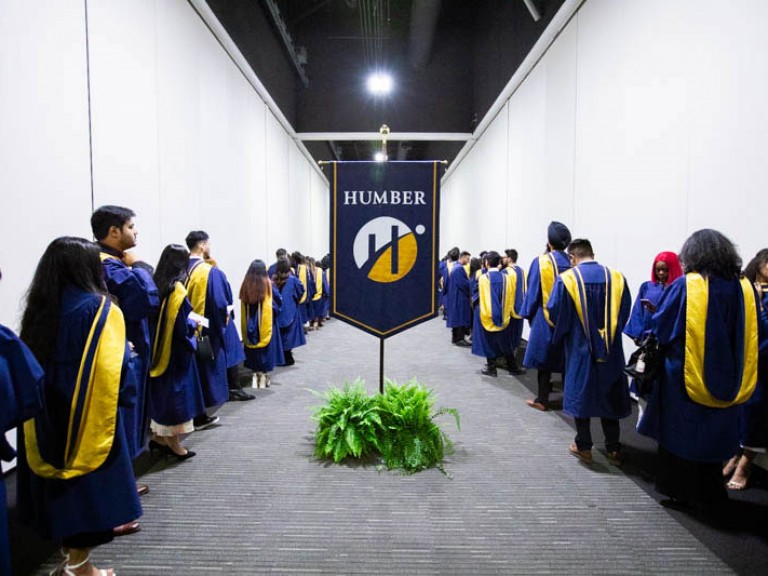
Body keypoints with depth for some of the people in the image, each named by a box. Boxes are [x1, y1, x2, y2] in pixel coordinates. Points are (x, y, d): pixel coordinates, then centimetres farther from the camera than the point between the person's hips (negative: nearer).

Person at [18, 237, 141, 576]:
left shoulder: (38, 308, 3)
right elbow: (116, 369, -19)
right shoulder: (100, 309, -16)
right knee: (88, 487, 8)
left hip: (44, 416, 7)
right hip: (89, 418, -6)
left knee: (59, 484, 19)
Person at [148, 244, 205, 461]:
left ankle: (158, 436, 28)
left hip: (159, 348, 8)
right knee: (176, 392, 4)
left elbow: (161, 319, 11)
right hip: (176, 353, -8)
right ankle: (173, 443, 14)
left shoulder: (156, 285, 2)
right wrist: (195, 324, -2)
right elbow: (183, 326, -22)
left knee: (162, 392, 19)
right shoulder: (177, 290, -20)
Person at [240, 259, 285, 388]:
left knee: (253, 348, 13)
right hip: (266, 324, -2)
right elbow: (279, 302, -3)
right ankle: (264, 377, 9)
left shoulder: (245, 285, -5)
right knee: (266, 350, 7)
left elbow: (244, 305, 6)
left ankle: (256, 375, 15)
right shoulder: (268, 285, -11)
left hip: (250, 325, 2)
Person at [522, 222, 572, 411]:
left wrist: (528, 314, 3)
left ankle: (542, 400, 8)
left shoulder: (541, 262, -11)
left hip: (545, 317, -4)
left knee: (543, 357, 5)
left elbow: (533, 292, -7)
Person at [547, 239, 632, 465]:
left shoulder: (567, 279, -11)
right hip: (610, 349, 3)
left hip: (580, 347, -3)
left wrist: (562, 333, 10)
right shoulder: (616, 277, -2)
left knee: (581, 392, 9)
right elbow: (625, 311, 3)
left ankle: (583, 447, 16)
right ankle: (613, 449, 20)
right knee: (609, 394, 14)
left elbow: (555, 311, -9)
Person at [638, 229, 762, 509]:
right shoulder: (745, 288, -3)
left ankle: (681, 493, 20)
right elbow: (753, 336, 6)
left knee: (682, 433, 10)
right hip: (727, 379, 4)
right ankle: (710, 492, 31)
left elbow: (659, 329, -10)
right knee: (715, 432, 19)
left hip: (686, 378, -4)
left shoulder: (684, 286, -16)